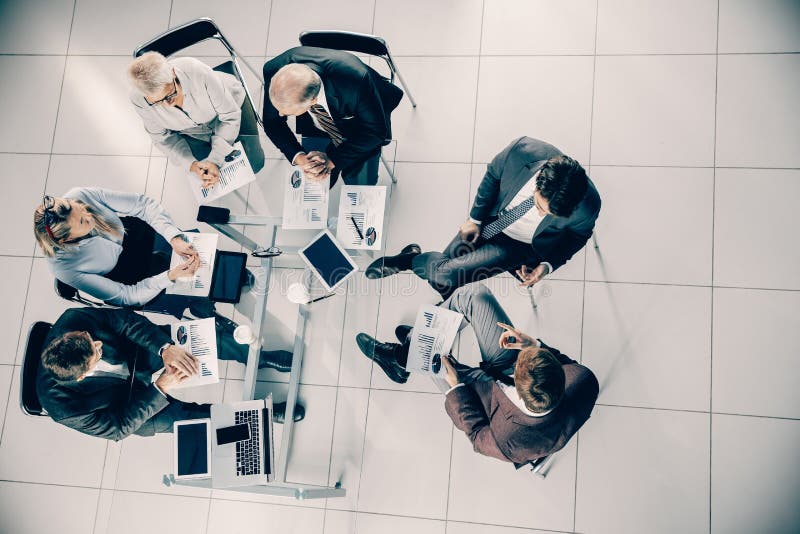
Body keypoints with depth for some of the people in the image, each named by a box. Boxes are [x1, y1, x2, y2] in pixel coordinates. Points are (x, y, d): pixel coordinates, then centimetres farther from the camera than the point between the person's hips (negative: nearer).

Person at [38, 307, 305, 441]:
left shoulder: (74, 320, -32)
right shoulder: (64, 408, -37)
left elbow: (124, 319, -21)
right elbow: (118, 428, -26)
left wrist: (165, 347, -35)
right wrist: (161, 388, -31)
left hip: (133, 353, 3)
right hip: (128, 403, -3)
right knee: (191, 416, -13)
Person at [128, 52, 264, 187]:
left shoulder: (198, 71, -41)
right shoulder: (137, 100, -32)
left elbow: (230, 115, -27)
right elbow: (162, 136, -13)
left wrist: (215, 160, -30)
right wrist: (191, 164, -29)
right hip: (190, 130, 2)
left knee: (254, 164, -7)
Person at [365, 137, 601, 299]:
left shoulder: (587, 207, -34)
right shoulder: (523, 150, -32)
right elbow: (493, 175, -8)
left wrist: (548, 265, -17)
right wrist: (476, 219, -1)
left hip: (520, 244, -2)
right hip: (491, 218, 3)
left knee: (445, 276, -12)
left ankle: (412, 258, 19)